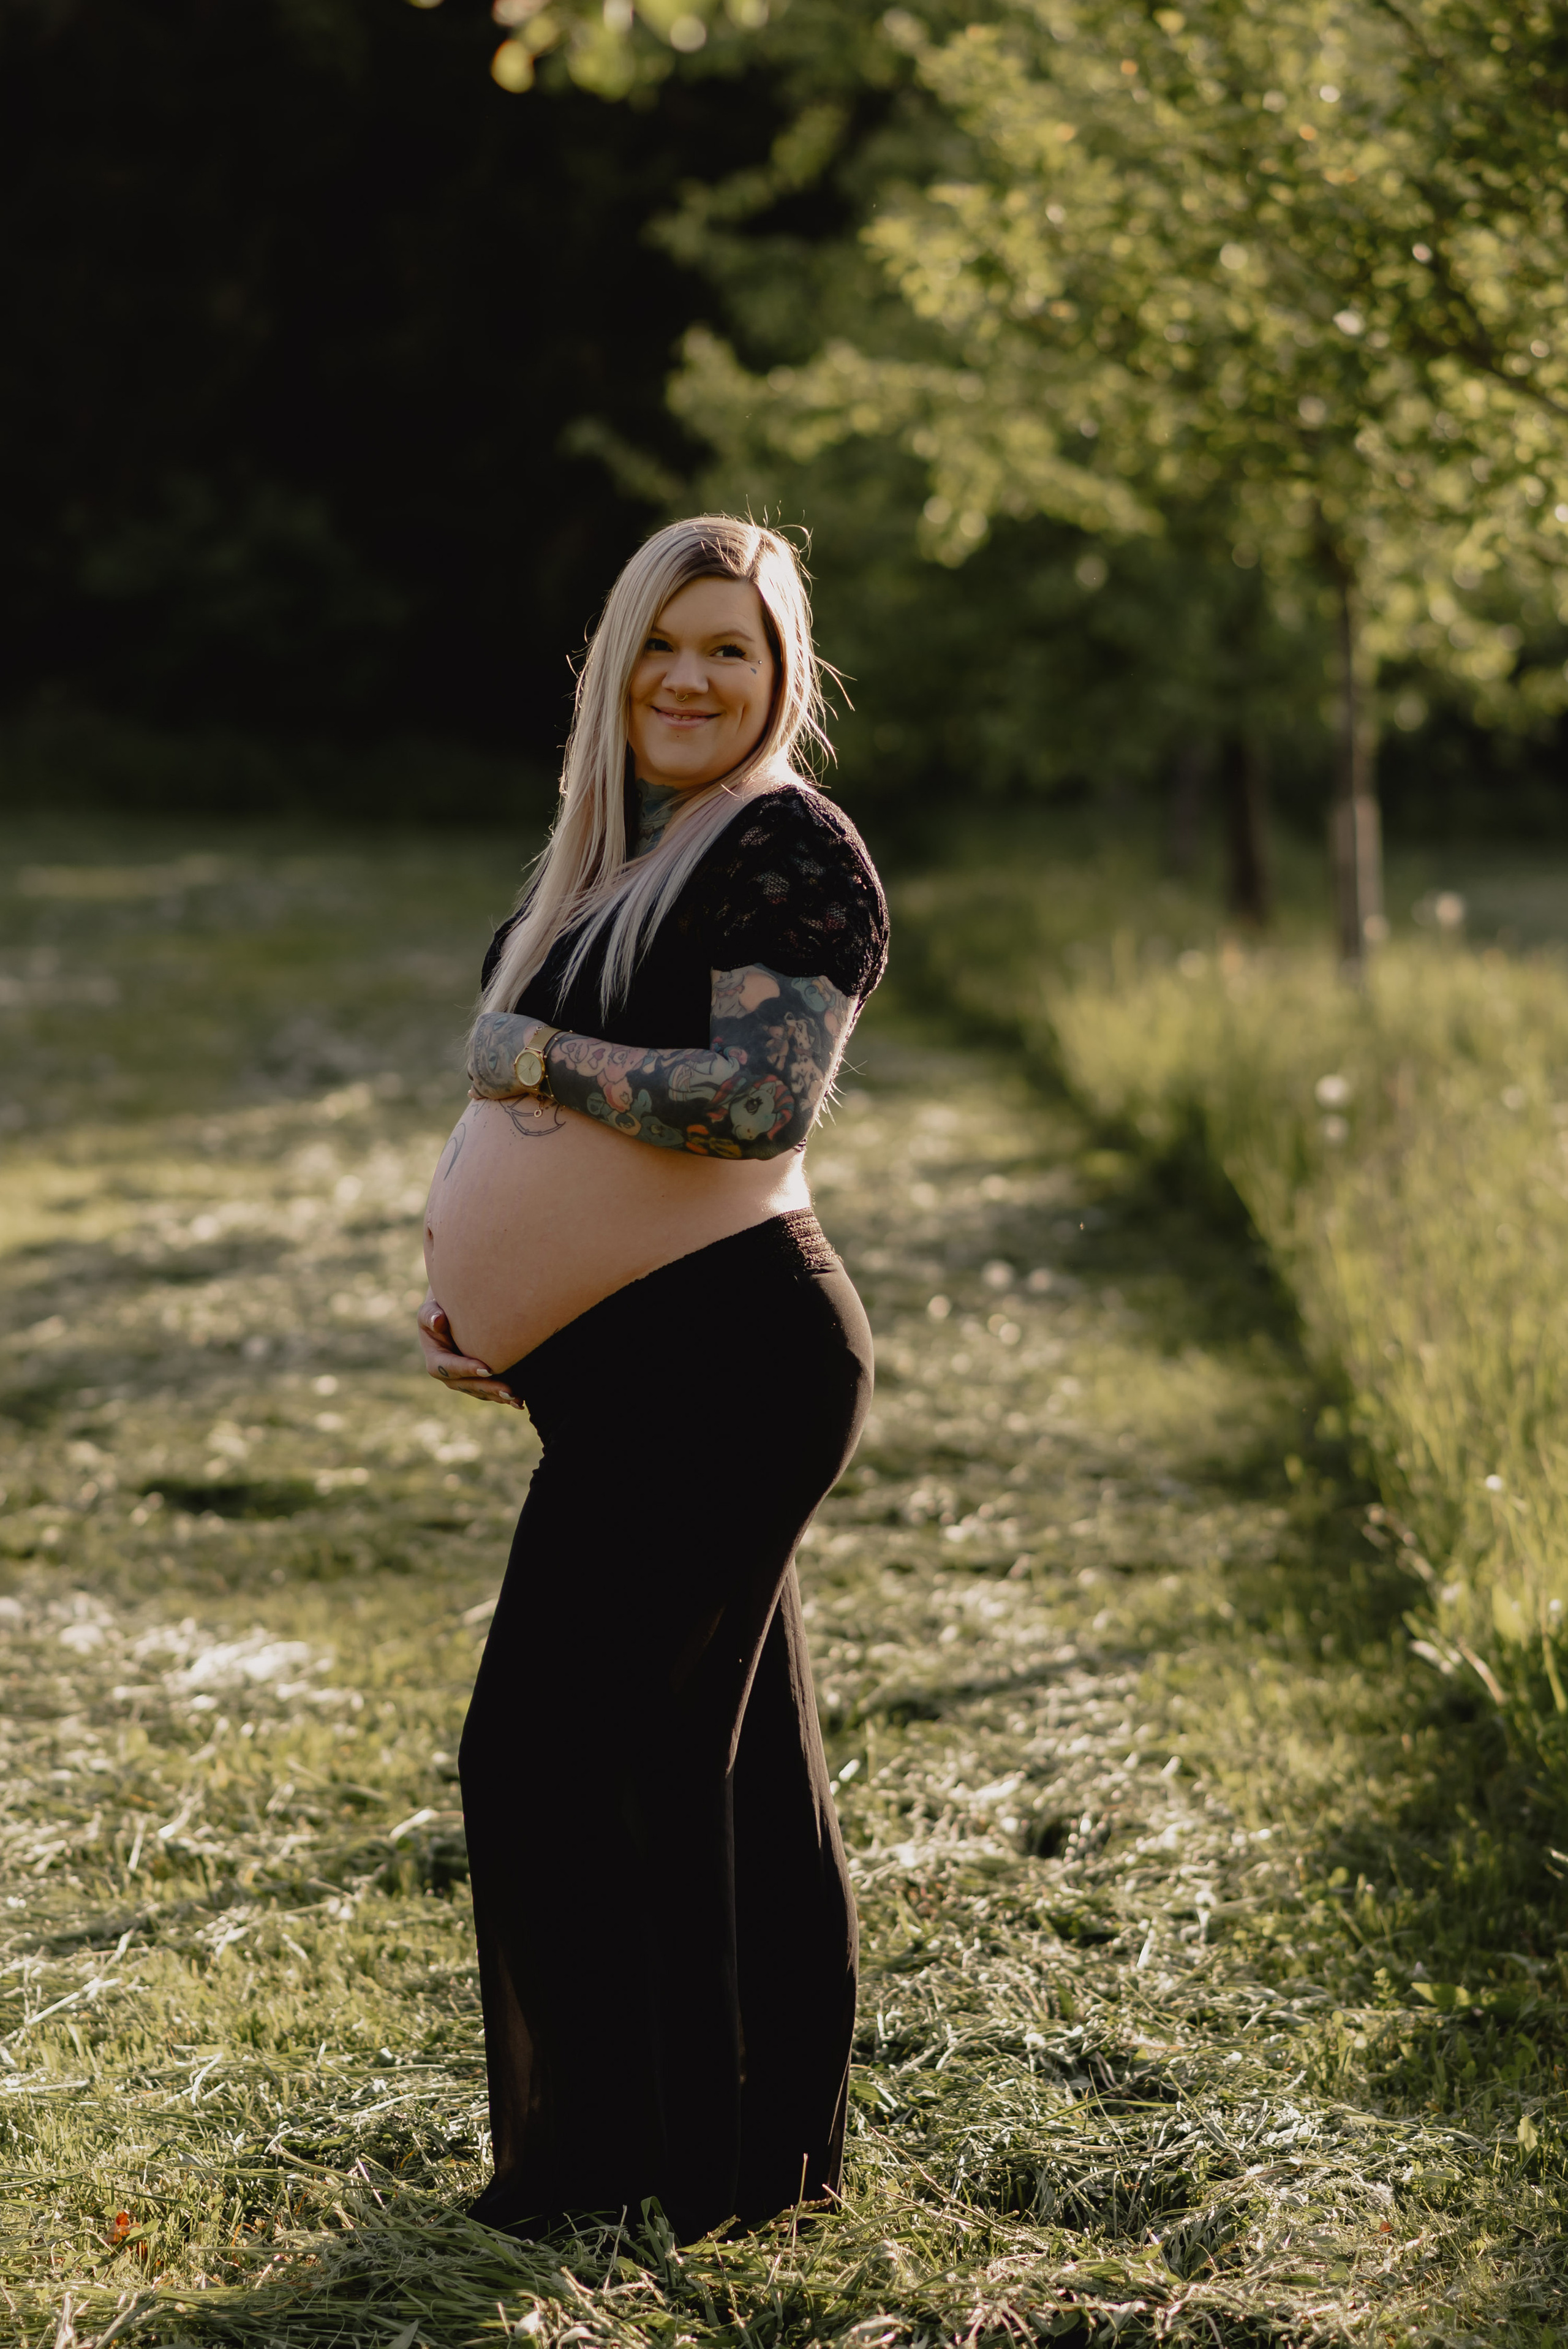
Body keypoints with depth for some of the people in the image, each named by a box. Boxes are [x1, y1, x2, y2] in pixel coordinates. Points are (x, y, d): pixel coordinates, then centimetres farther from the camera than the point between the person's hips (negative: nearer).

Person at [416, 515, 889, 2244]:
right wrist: (466, 1287, 9)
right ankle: (769, 2151, 26)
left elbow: (759, 1102, -24)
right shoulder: (612, 852, 17)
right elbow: (561, 1128, 24)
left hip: (721, 1364, -10)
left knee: (549, 1751, -6)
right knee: (718, 1767, 15)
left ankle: (604, 2164, 6)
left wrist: (530, 1052, -14)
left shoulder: (788, 846, -11)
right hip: (633, 1384, 10)